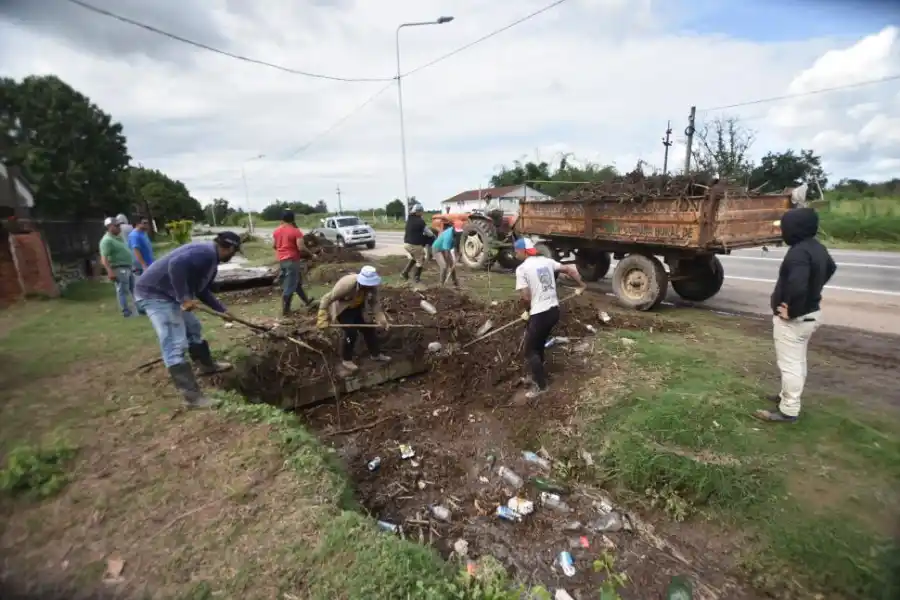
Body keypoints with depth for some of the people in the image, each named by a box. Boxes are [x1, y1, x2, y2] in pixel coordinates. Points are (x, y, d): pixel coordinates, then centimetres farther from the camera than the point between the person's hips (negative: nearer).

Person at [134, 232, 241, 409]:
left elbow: (202, 291, 23)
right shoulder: (205, 252, -20)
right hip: (154, 293, -11)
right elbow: (176, 265, -36)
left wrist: (222, 310, 25)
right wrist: (184, 298, -31)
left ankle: (206, 365, 43)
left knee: (193, 327, 24)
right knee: (175, 345, -12)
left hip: (170, 294, 11)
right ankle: (193, 396, -10)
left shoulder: (211, 260, 13)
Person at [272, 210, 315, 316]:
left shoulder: (276, 231, 7)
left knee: (297, 281, 22)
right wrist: (309, 253, -2)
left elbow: (273, 245, 14)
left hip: (281, 259, 8)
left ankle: (306, 301, 36)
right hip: (292, 260, -8)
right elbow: (301, 248, -20)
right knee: (289, 286, -2)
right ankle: (285, 310, 2)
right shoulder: (296, 231, -14)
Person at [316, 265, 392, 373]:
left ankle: (376, 354, 26)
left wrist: (381, 318, -21)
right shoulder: (346, 285, -39)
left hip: (357, 308, 6)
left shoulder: (372, 286, -23)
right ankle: (346, 359, 7)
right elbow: (327, 299, -33)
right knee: (351, 332, -15)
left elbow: (375, 302, -10)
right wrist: (322, 319, -31)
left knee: (368, 329, 6)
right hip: (342, 308, -6)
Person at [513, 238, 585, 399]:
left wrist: (528, 310, 5)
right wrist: (581, 285, 30)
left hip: (539, 314, -8)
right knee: (538, 346, 25)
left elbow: (525, 297, -15)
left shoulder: (522, 269, -12)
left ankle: (541, 386, 14)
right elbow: (569, 269, 16)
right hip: (554, 310, 8)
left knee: (530, 351, 7)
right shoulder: (546, 261, 8)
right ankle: (537, 375, 39)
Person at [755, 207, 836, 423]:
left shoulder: (798, 252, -28)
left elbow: (797, 287, -41)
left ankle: (788, 411, 8)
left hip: (794, 318, -10)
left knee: (789, 364, -1)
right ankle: (788, 396, 38)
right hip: (811, 313, 10)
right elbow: (831, 268, 27)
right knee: (798, 361, 22)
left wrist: (791, 311, -25)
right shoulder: (817, 247, 6)